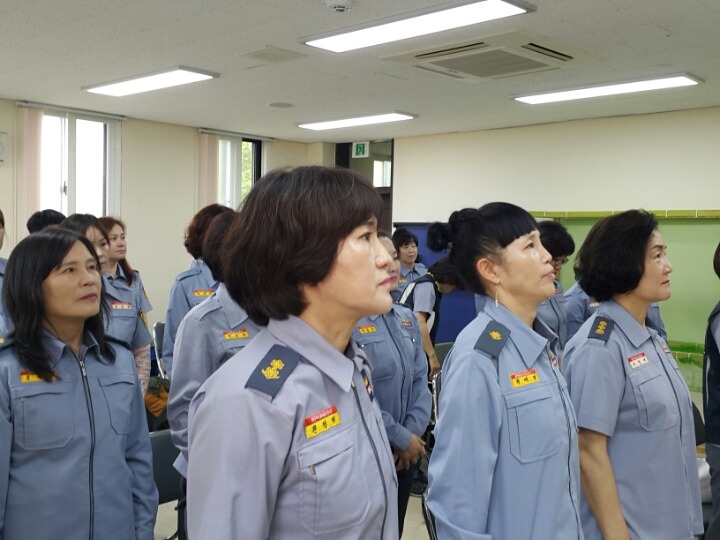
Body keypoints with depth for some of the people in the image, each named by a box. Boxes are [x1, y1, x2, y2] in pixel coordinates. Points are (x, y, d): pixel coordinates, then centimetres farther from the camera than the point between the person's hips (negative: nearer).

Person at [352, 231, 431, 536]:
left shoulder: (407, 318, 5)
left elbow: (420, 380, 6)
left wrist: (413, 433, -8)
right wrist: (401, 438, -14)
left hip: (405, 453, 7)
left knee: (395, 527, 21)